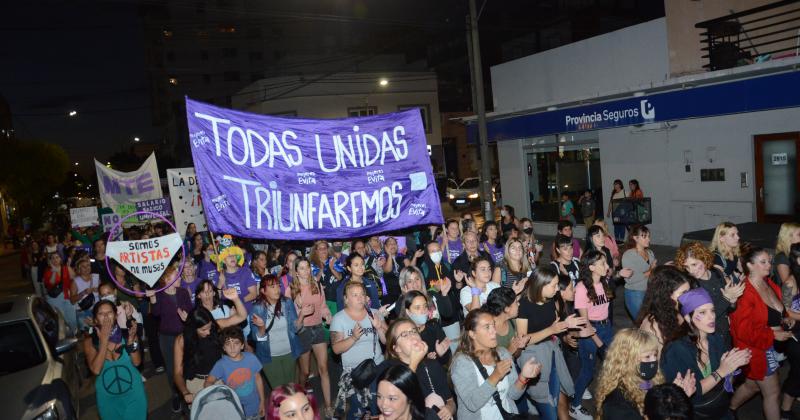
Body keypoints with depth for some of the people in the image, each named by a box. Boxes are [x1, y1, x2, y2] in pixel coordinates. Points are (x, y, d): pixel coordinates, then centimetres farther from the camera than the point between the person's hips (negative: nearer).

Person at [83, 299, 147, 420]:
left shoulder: (127, 333, -10)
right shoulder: (90, 341, -10)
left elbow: (136, 362, -16)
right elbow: (96, 369, -21)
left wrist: (131, 339, -28)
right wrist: (104, 340, -26)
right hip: (107, 396, 0)